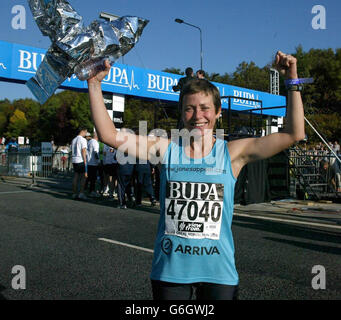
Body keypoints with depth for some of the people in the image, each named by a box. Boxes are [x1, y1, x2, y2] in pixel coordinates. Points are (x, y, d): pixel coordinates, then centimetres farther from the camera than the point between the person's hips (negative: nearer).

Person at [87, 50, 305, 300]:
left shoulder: (232, 153, -3)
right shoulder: (166, 149, -2)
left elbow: (294, 134, -5)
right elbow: (109, 135, -4)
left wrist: (292, 82, -11)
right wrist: (95, 84, -8)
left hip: (218, 271, 0)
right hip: (170, 270, 1)